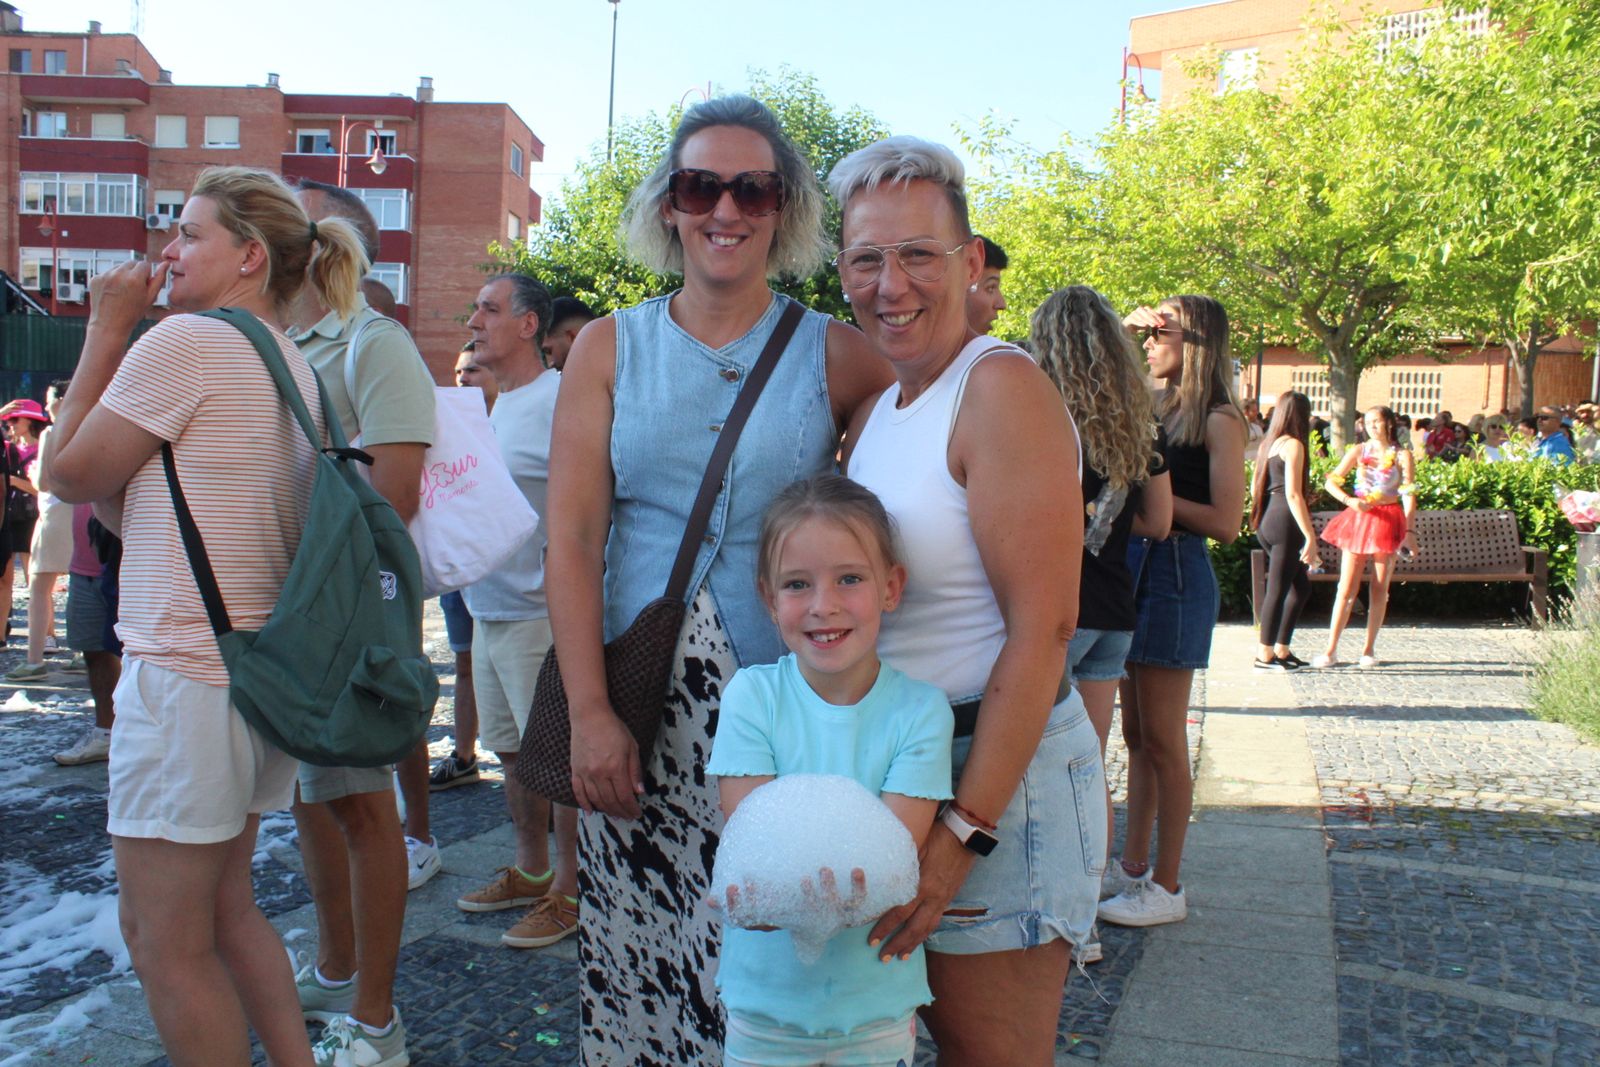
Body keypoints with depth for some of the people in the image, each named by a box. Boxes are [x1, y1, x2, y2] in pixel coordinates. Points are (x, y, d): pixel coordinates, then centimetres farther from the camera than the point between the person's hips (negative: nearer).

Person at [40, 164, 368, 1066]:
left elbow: (69, 473, -3)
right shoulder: (295, 366, 13)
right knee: (225, 907, 22)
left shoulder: (188, 341, -14)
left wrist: (107, 328, 0)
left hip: (187, 676, -9)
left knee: (166, 944, 5)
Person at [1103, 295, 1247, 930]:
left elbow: (1225, 522, -15)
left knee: (1161, 739, -1)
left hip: (1177, 578, -7)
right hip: (1131, 568, 7)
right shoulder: (1155, 409, 11)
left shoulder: (1219, 420, -8)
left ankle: (1166, 887, 10)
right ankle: (1133, 867, 23)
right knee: (1136, 734, 13)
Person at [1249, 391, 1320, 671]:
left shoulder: (1268, 443, 15)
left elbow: (1255, 488, 19)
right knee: (1278, 589, -2)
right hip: (1285, 522, -9)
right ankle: (1265, 655, 4)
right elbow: (1293, 494, -17)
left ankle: (1281, 649, 19)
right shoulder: (1293, 445, -10)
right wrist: (1310, 536, -17)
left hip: (1267, 521, 9)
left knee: (1301, 587, 16)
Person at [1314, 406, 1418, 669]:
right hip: (1359, 519, 1)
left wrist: (1409, 531, -9)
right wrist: (1349, 500, -17)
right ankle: (1331, 650, -3)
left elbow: (1409, 496, -1)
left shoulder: (1402, 456, 4)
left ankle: (1369, 650, 13)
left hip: (1388, 522, -1)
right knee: (1346, 588, -3)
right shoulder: (1358, 451, 7)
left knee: (1379, 590, 4)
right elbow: (1331, 482, 0)